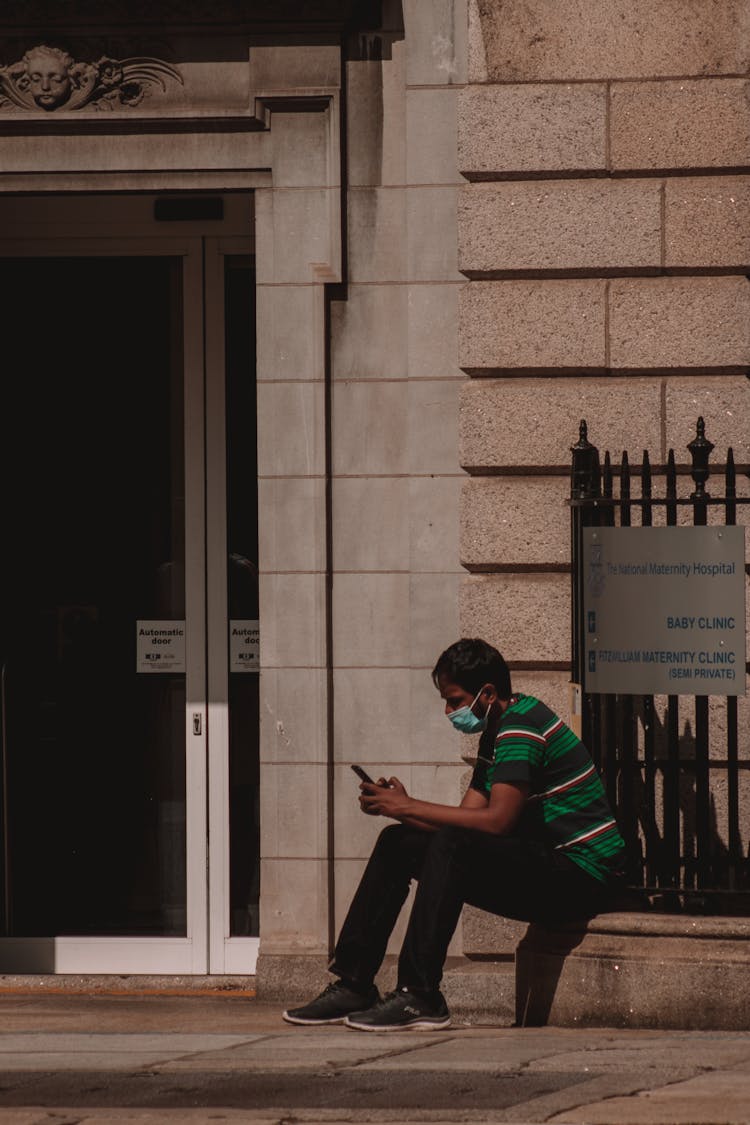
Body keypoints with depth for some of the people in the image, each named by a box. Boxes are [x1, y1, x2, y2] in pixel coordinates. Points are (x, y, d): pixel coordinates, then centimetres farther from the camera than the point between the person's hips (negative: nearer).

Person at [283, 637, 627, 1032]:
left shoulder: (522, 724, -17)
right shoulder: (495, 735, 15)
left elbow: (497, 820, -26)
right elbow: (467, 819, 10)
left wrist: (409, 807, -18)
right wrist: (400, 806, -6)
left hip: (581, 875, -10)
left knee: (451, 846, -31)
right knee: (397, 844, 6)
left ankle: (419, 996, -31)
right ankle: (353, 982, 3)